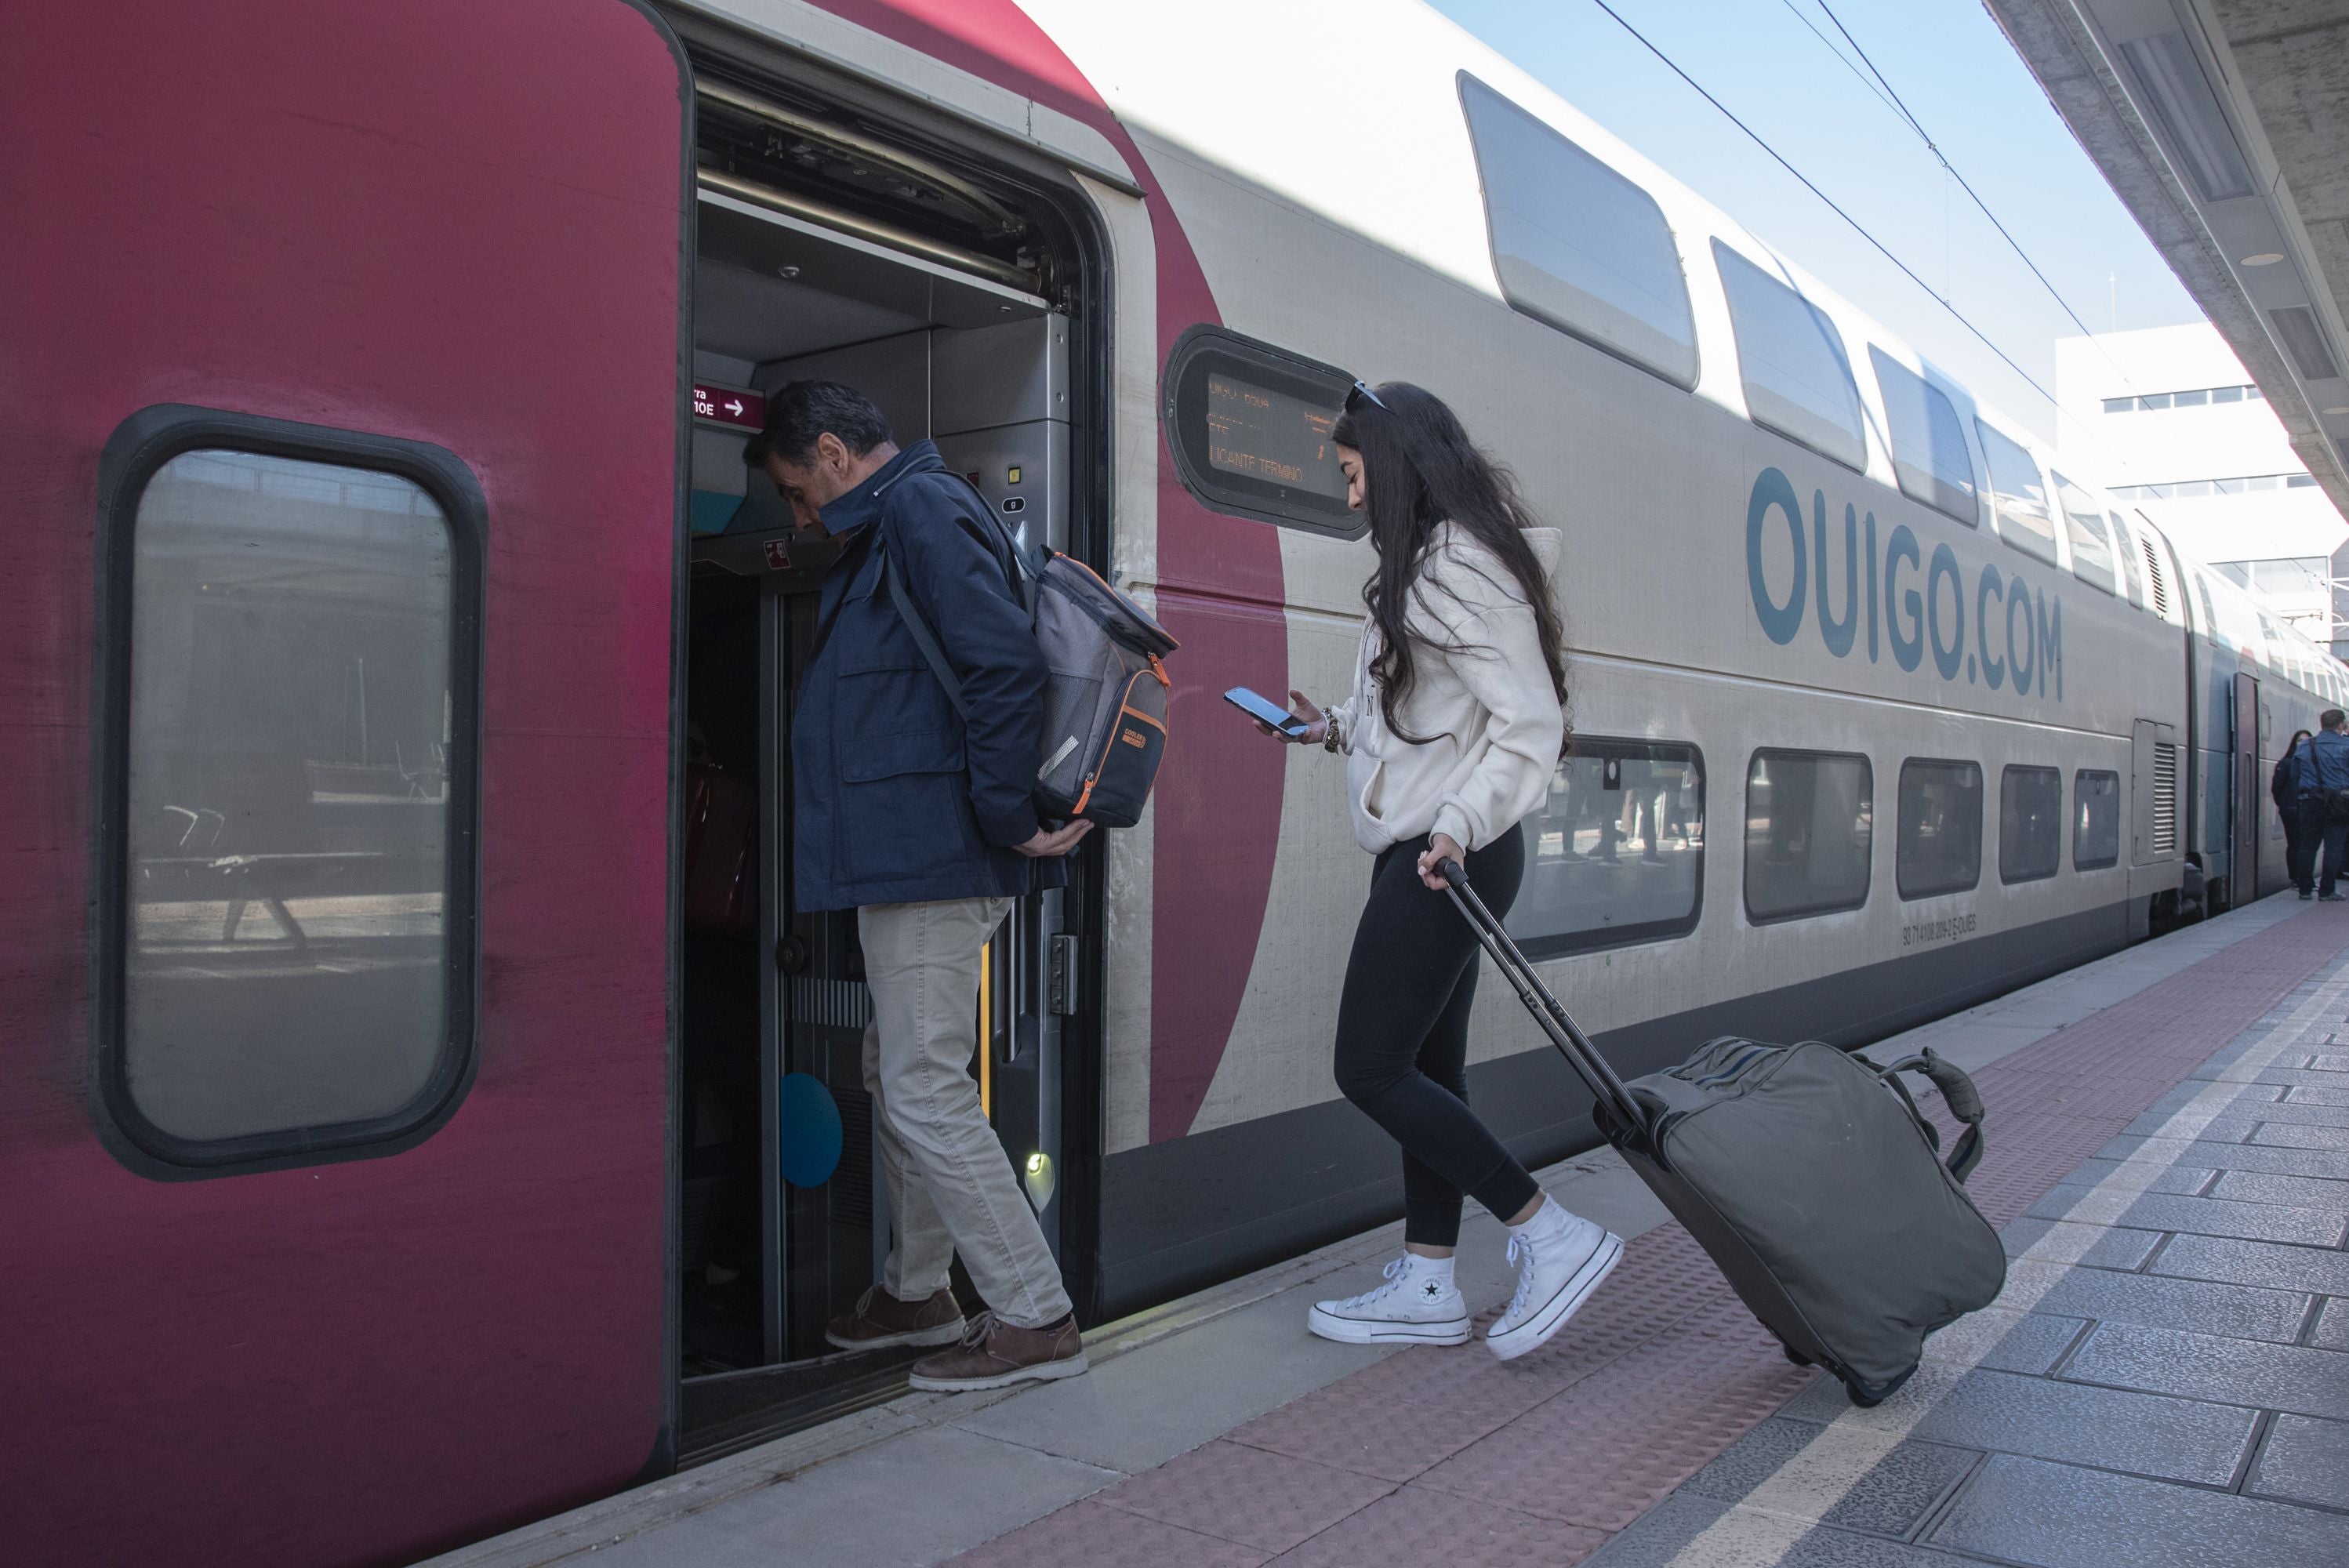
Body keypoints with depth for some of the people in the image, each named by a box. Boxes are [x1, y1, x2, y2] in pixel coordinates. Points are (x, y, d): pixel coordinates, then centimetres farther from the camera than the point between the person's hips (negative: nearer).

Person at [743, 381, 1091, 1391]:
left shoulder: (922, 510, -11)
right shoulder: (891, 526, 21)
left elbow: (1007, 665, -24)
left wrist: (1006, 817, -20)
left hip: (932, 862, -11)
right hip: (914, 861, 11)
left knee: (926, 1094, -6)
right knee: (895, 1077, 19)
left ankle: (1036, 1320, 4)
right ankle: (917, 1291, 34)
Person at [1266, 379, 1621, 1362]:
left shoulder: (1459, 569, -15)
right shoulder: (1428, 566, 16)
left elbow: (1532, 725, -20)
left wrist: (1459, 825, -31)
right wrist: (1336, 729, 13)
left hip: (1443, 861, -10)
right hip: (1426, 856, 10)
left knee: (1371, 1070, -5)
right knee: (1425, 1068, 12)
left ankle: (1552, 1236, 1)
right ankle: (1427, 1289, 21)